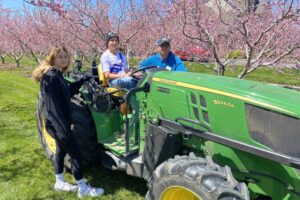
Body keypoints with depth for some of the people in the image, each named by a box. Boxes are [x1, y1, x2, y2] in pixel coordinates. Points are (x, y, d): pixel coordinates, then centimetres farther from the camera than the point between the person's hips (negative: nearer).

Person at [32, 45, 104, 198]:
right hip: (56, 123, -10)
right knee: (75, 153, -3)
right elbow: (52, 106, -26)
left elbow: (67, 92, 18)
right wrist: (63, 129, -28)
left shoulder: (57, 75, 9)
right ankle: (83, 188, 10)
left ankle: (59, 183, 36)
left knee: (61, 150, 20)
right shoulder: (50, 77, -21)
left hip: (60, 122, 10)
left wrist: (82, 81, 6)